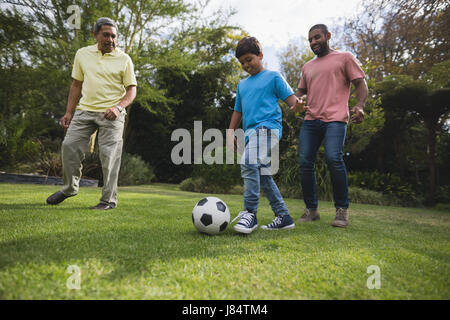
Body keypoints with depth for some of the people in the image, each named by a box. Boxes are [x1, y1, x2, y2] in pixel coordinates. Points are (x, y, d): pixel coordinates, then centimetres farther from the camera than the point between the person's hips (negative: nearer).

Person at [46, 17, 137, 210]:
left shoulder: (123, 59, 2)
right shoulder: (82, 54, 12)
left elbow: (132, 89, 0)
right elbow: (76, 85, 16)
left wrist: (118, 107, -18)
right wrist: (69, 112, 11)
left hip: (111, 114, -3)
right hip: (85, 110, 4)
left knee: (109, 155, -6)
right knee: (69, 146, -1)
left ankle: (109, 199, 5)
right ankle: (69, 188, 21)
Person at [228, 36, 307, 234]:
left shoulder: (273, 77, 9)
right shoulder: (242, 85, 26)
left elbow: (290, 97, 3)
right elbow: (238, 112, 29)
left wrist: (296, 103, -19)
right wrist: (231, 134, 20)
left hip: (267, 127, -7)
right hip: (251, 132, 7)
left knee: (249, 164, -28)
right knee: (263, 175, 4)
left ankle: (250, 213, -23)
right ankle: (283, 217, 11)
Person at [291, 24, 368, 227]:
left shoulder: (344, 58, 12)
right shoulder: (307, 67, 27)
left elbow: (360, 83, 7)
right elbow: (301, 91, 29)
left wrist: (360, 105, -12)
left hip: (335, 119, -5)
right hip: (310, 120, 5)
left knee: (333, 158, -23)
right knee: (305, 162, -5)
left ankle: (342, 209, -8)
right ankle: (311, 209, 6)